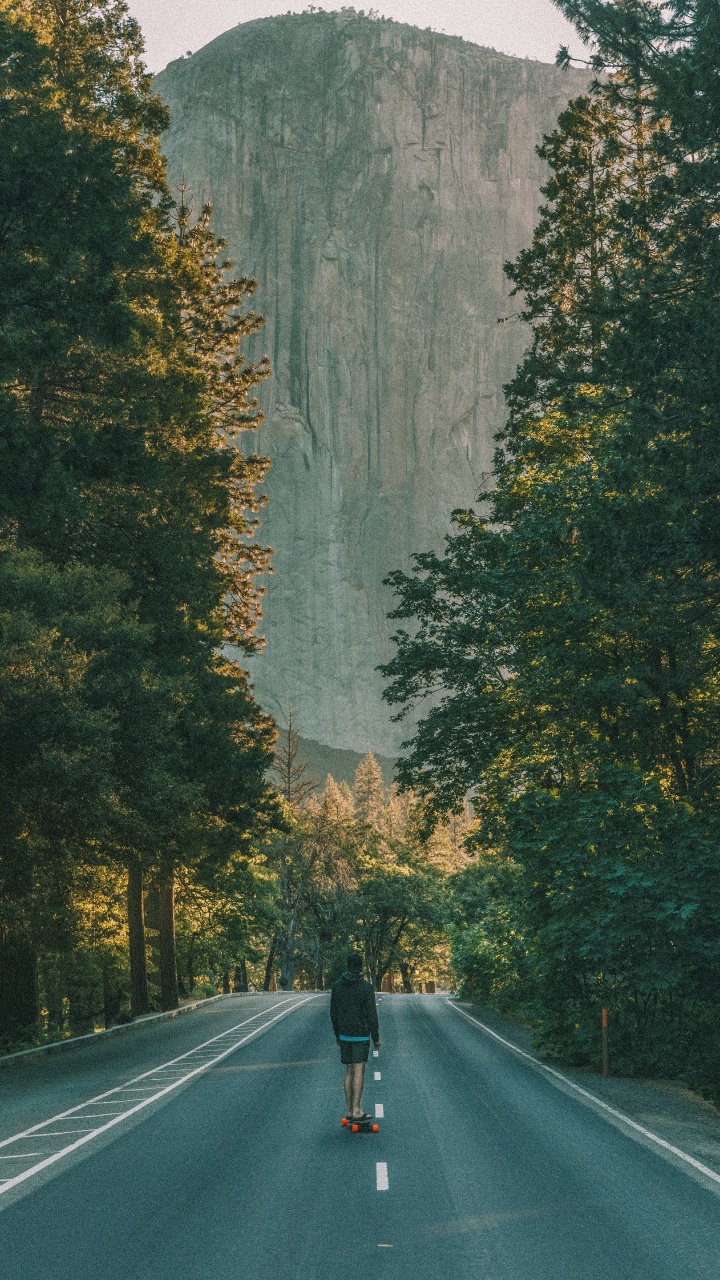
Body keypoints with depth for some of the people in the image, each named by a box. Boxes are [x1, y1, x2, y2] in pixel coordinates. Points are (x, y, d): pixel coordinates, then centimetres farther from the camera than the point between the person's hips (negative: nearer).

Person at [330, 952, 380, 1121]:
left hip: (344, 1035, 4)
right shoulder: (366, 987, -12)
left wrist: (337, 1034, 17)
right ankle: (356, 1110, -11)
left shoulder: (337, 986, 0)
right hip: (361, 1035, -4)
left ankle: (349, 1110, 11)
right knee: (359, 1071, -5)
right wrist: (376, 1037, -3)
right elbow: (371, 1015, -11)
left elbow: (333, 1012, 6)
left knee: (349, 1071, 11)